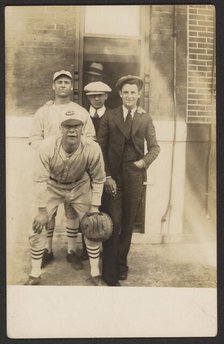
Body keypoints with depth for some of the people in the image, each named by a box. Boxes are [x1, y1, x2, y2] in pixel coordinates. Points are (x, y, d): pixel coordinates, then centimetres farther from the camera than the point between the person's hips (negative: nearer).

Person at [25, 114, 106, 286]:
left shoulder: (93, 149, -30)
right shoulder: (47, 147, -32)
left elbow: (98, 179, -14)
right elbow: (40, 179, -22)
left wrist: (94, 207, -13)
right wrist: (43, 210, -20)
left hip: (80, 186, 1)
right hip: (53, 186, 0)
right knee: (38, 227, -5)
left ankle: (95, 274, 17)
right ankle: (35, 275, 15)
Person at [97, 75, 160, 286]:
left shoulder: (145, 120, 10)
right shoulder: (109, 117, 3)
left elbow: (154, 147, 14)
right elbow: (100, 147, 0)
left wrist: (144, 162, -5)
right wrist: (106, 176, -9)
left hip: (134, 176, 2)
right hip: (112, 176, -2)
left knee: (128, 223, 9)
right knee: (113, 223, -6)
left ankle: (122, 264, 26)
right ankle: (109, 272, 4)